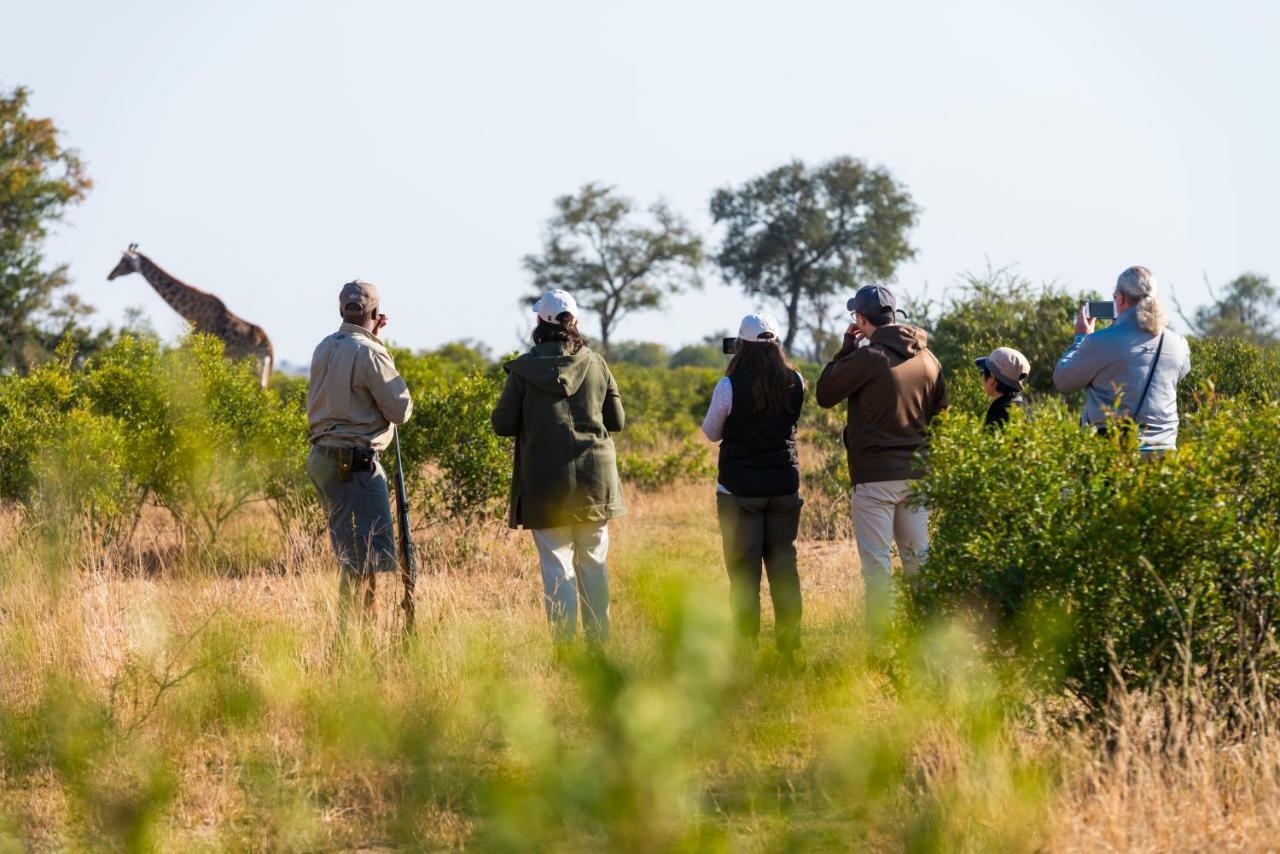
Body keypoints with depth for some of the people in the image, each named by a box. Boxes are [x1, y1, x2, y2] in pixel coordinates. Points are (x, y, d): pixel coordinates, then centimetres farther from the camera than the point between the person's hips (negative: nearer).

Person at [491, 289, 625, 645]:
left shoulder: (524, 368, -7)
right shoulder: (596, 364, 1)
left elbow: (503, 424, -5)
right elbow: (617, 421, 5)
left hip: (547, 481, -3)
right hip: (595, 479, 3)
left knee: (556, 564, 1)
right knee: (593, 562, 13)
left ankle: (565, 641, -4)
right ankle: (599, 637, 15)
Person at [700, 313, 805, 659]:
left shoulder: (729, 386, -14)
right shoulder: (795, 383, -3)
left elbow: (712, 432, 0)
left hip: (740, 488, -3)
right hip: (785, 486, 4)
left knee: (743, 567, 3)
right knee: (784, 564, 11)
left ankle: (745, 643, 4)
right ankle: (788, 641, 13)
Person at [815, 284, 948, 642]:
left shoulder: (867, 357, -14)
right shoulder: (927, 359, 8)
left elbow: (825, 394, -3)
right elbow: (940, 413, 15)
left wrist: (846, 348, 3)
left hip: (876, 475, -6)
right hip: (917, 474, 6)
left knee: (877, 565, -3)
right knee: (918, 559, 12)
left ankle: (881, 638, -5)